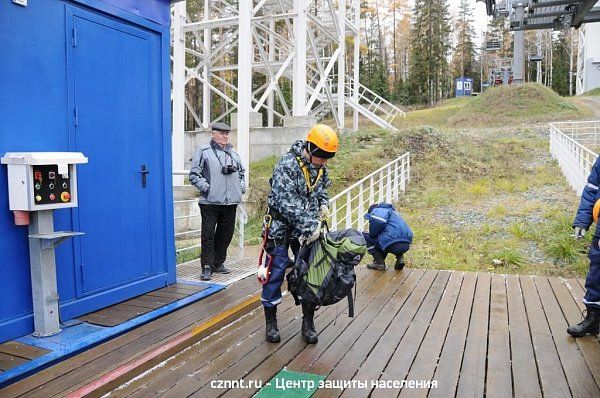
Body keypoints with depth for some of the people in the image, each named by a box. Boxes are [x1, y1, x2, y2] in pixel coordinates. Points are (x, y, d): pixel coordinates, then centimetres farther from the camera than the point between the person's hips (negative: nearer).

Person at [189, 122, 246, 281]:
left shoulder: (233, 153, 18)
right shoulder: (203, 151, 0)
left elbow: (242, 172, 28)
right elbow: (194, 174, -4)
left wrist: (241, 187, 12)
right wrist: (206, 187, -13)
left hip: (231, 202, 6)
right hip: (210, 202, -5)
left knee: (226, 234, 12)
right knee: (208, 234, -3)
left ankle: (219, 263, 26)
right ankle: (207, 266, 5)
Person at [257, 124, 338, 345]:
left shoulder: (320, 167, 3)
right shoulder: (287, 165, -20)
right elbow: (286, 202, -28)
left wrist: (323, 204, 1)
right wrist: (310, 226, -28)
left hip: (307, 229, 6)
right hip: (282, 227, -6)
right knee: (275, 273, 1)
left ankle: (308, 323, 20)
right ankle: (271, 322, 18)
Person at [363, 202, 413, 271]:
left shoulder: (377, 210, 7)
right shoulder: (393, 212, 34)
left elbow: (378, 222, -17)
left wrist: (372, 234, 0)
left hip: (393, 244, -8)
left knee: (365, 236, 9)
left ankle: (379, 262, 5)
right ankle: (399, 256, 16)